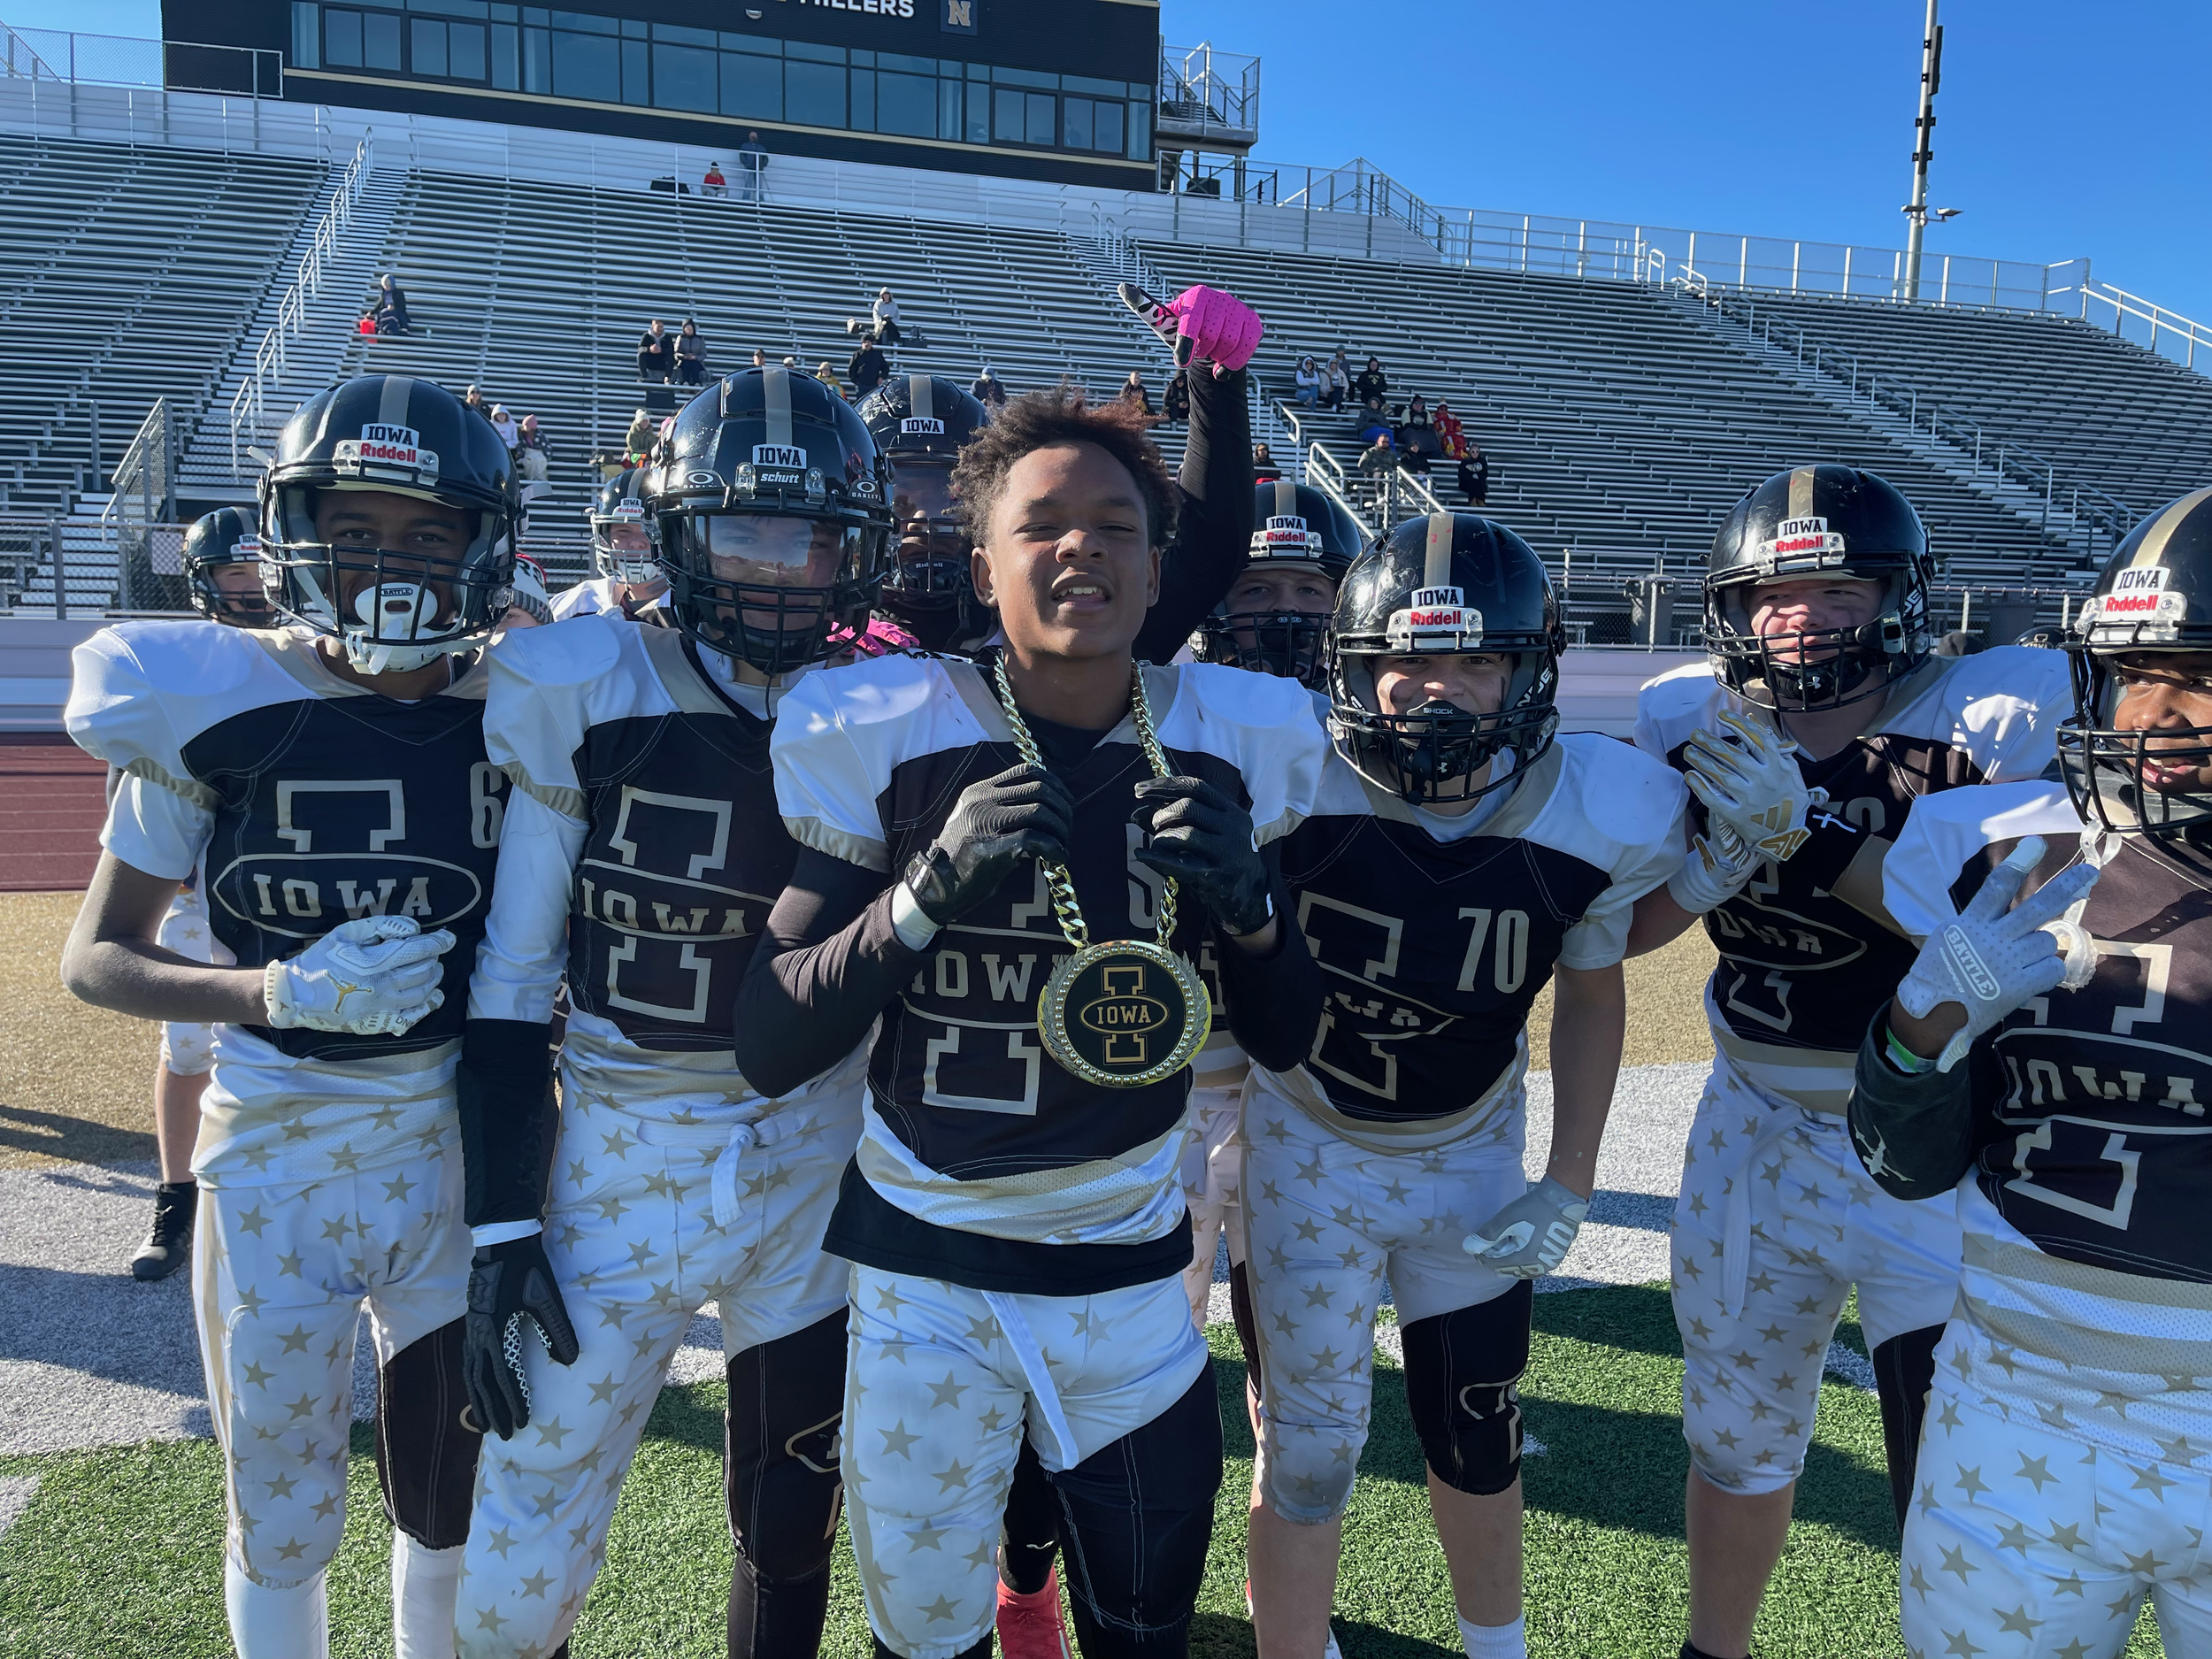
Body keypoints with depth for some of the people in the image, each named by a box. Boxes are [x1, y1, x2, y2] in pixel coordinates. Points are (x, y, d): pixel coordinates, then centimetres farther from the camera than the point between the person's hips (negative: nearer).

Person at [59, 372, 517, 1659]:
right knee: (283, 1526, 17)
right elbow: (96, 956, -2)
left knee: (453, 1503, 17)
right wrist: (277, 991, -21)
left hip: (465, 1150, 1)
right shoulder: (214, 703, -9)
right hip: (277, 1158, -1)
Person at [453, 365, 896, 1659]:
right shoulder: (584, 693, -10)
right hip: (623, 1159, -2)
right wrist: (501, 1225, -6)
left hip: (818, 1157, 2)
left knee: (793, 1521, 18)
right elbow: (509, 983, -6)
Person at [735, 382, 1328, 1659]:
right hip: (925, 1266, -2)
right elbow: (770, 1051, -12)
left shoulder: (1228, 746, -4)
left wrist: (1248, 906, -16)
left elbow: (1287, 1041, 4)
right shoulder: (885, 737, -11)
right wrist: (931, 887, -25)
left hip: (1130, 1268, 2)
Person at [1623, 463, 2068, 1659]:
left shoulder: (1994, 715, -13)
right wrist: (1719, 852, -19)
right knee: (1736, 1443, 19)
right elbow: (1628, 928, -1)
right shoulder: (1696, 725, -4)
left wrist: (1807, 836, -30)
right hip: (1756, 1136, 3)